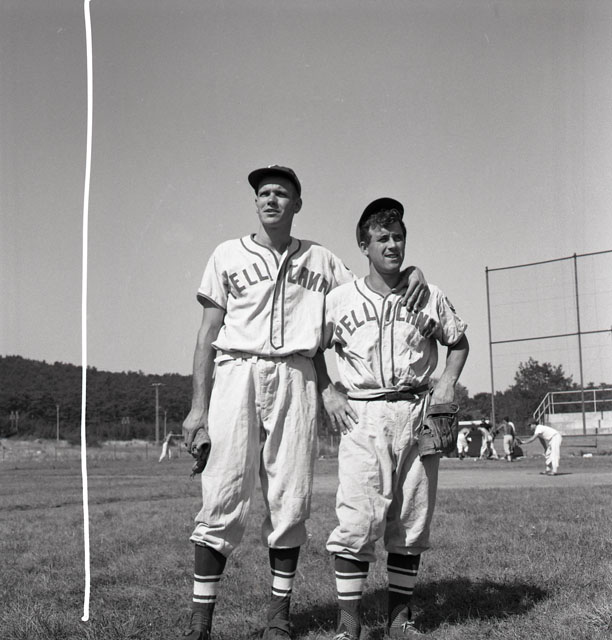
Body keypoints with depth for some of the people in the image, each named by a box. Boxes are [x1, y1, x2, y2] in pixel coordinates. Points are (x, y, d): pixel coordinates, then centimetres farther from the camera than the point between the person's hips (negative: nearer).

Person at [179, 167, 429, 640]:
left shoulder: (321, 260, 17)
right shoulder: (228, 255, 13)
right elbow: (209, 331, 8)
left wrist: (411, 273, -1)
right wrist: (198, 406, 0)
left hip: (296, 377, 2)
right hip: (237, 372, -1)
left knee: (290, 501, 1)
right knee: (222, 498, -7)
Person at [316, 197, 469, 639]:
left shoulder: (430, 297, 9)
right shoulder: (340, 299, 5)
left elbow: (459, 343, 20)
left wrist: (448, 384, 5)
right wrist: (328, 394, 1)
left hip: (417, 413, 2)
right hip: (362, 417, -2)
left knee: (411, 521, 5)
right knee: (357, 519, -11)